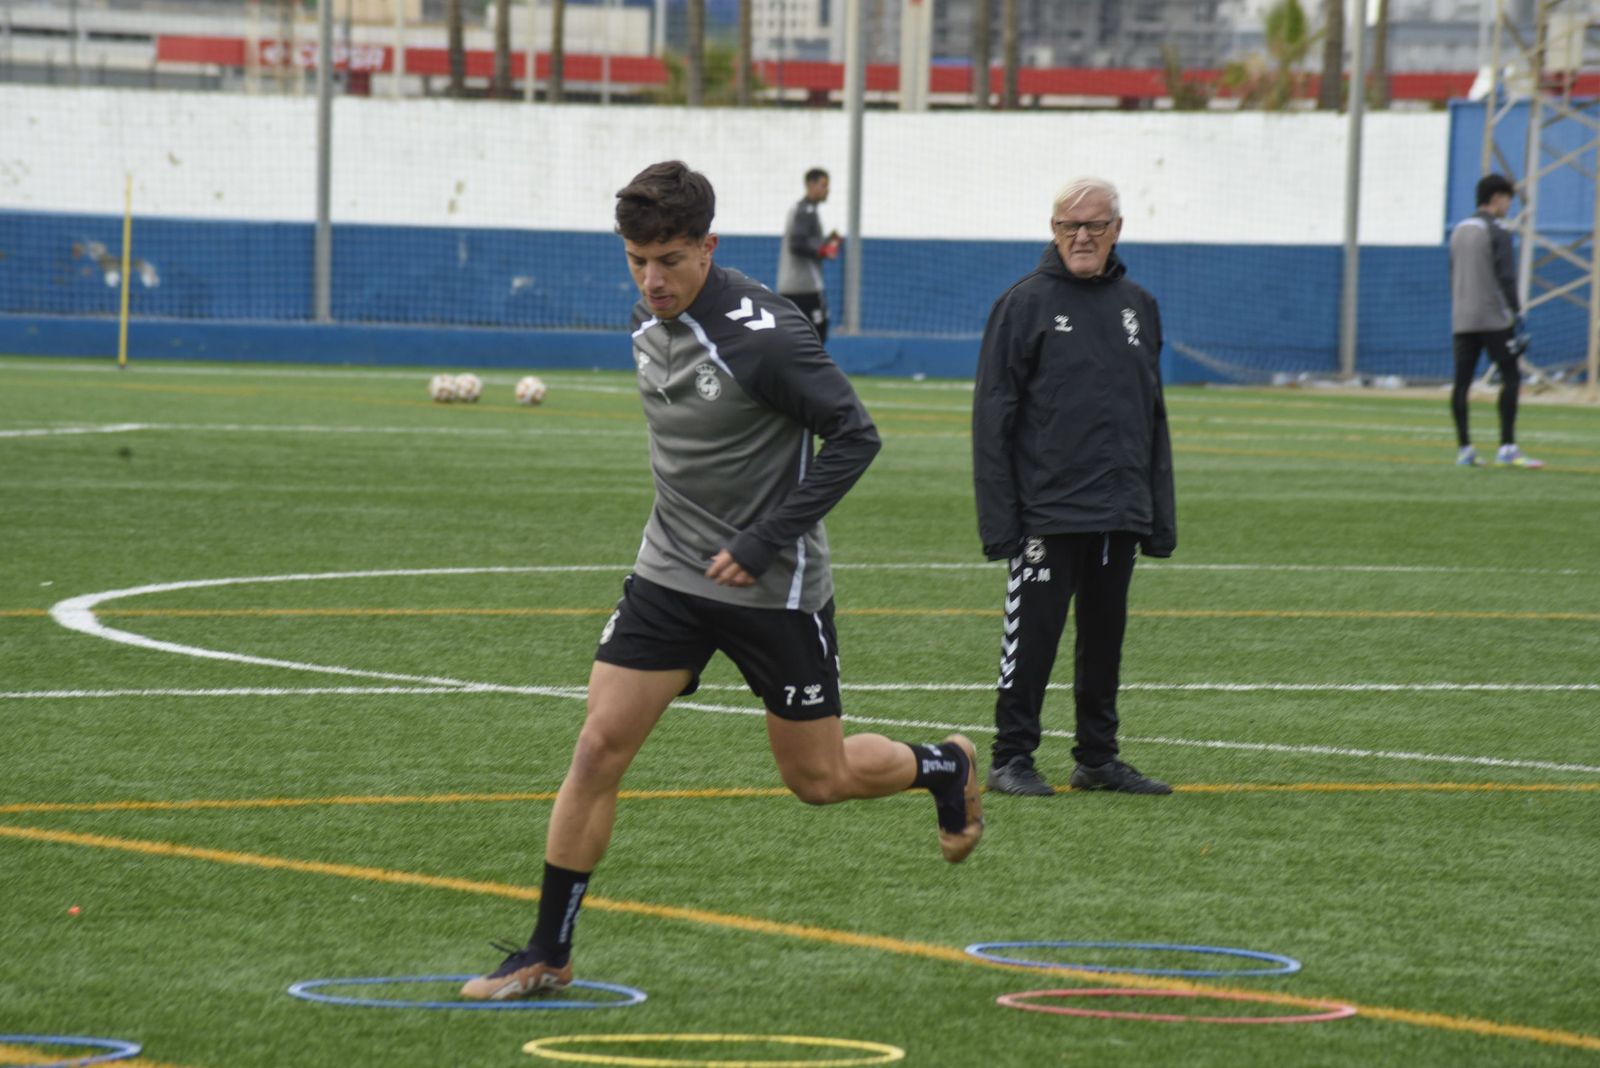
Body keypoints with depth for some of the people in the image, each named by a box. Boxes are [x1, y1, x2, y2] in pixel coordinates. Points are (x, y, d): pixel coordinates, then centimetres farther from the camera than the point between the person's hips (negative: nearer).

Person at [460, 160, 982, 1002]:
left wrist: (764, 542, -20)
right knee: (598, 748, -5)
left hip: (773, 587, -6)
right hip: (670, 575, 6)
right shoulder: (649, 322, 2)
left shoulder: (762, 335, -22)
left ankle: (944, 767, 38)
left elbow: (854, 437, -19)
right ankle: (548, 954, 2)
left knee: (817, 779, 7)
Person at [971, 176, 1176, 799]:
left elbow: (1153, 418, 17)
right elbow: (993, 417, -5)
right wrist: (999, 517, -11)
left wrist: (1161, 518, 12)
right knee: (1032, 636, -4)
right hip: (1047, 510, -5)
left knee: (1105, 637, 11)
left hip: (1119, 514, 5)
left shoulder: (1138, 308, 12)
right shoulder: (1025, 304, -3)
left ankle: (1098, 758, 20)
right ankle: (1012, 759, 4)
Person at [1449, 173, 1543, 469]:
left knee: (1462, 381, 4)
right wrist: (1517, 317, -10)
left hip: (1462, 320, 7)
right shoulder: (1497, 233, -8)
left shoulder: (1459, 232, 15)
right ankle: (1507, 448, -9)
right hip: (1493, 319, -7)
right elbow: (1506, 279, -13)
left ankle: (1464, 449, 3)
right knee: (1511, 377, -3)